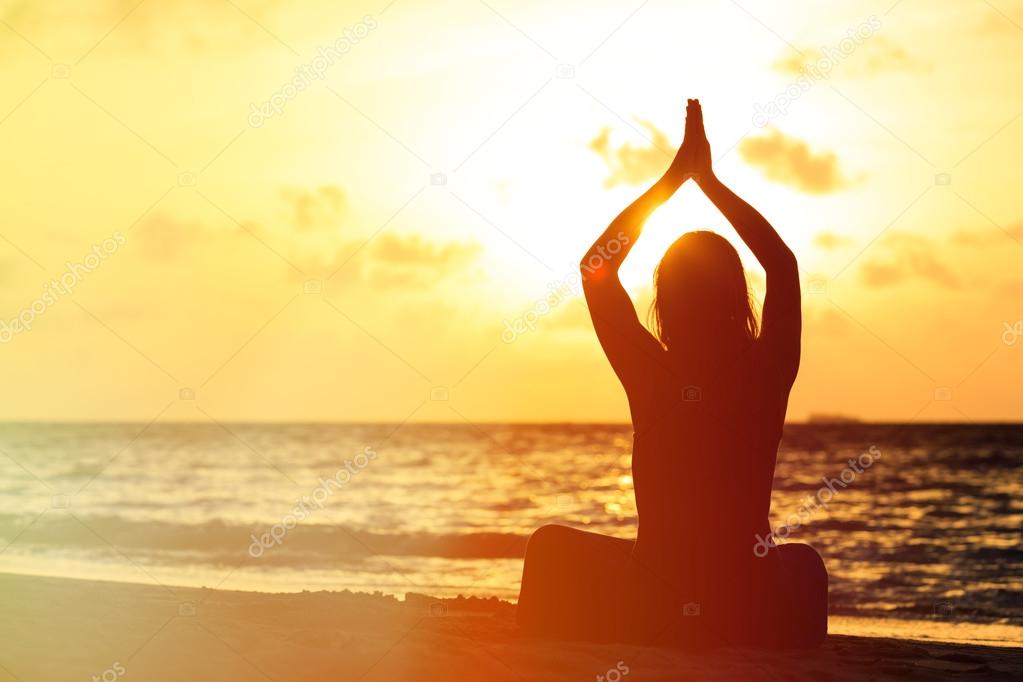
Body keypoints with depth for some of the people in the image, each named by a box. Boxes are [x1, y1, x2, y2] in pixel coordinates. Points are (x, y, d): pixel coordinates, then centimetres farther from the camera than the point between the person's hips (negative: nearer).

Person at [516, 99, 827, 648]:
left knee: (552, 544, 27)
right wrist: (709, 180, 12)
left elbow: (595, 266, 3)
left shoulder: (650, 377, -10)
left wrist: (675, 176, 6)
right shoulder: (767, 378, -6)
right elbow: (783, 263, 10)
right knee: (802, 561, 38)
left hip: (648, 615, -2)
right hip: (754, 619, 2)